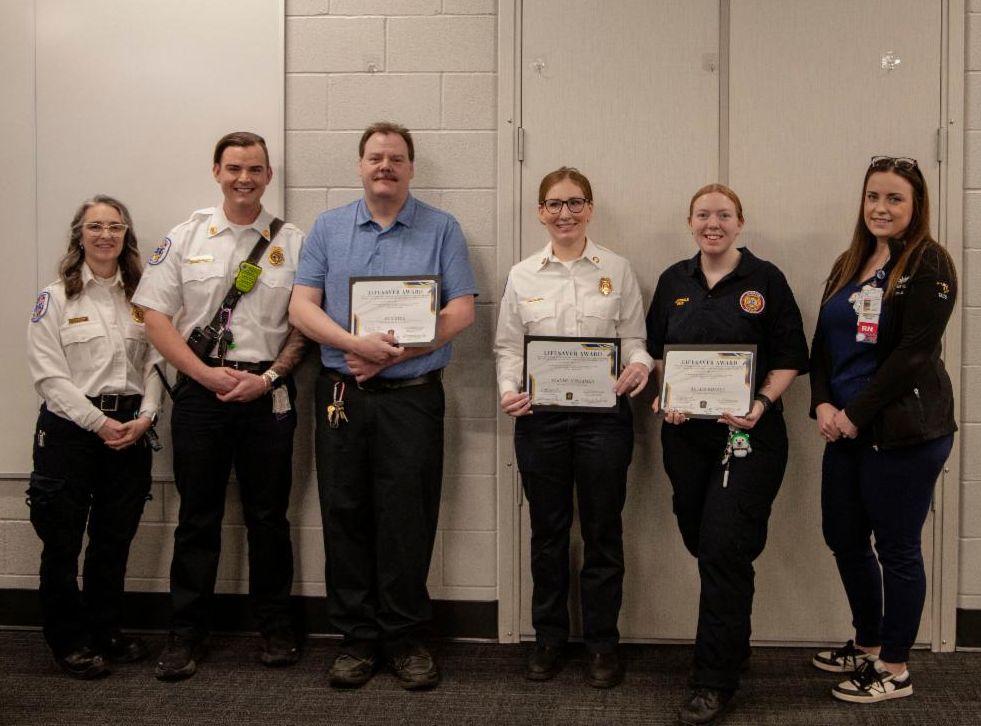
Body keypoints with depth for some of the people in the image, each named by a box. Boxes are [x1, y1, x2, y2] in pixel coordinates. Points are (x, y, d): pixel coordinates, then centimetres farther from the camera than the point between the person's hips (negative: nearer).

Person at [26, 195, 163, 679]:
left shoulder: (138, 298, 11)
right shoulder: (55, 298, -2)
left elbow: (152, 365, 7)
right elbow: (50, 376, -9)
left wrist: (144, 417, -8)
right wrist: (99, 423, -14)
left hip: (130, 429, 4)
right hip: (70, 429, -4)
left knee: (115, 539, 10)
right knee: (63, 540, 1)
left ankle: (105, 633, 24)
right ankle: (69, 642, 14)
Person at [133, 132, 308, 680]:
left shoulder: (292, 243, 5)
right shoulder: (185, 238, 7)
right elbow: (157, 317, 2)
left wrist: (269, 377, -10)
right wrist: (206, 374, -9)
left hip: (268, 392, 0)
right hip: (201, 389, 1)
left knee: (268, 514, 7)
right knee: (198, 515, 6)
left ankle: (276, 629, 20)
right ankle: (186, 634, 16)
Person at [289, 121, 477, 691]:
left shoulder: (442, 229, 4)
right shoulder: (328, 228, 9)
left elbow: (462, 311, -3)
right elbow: (302, 307, 2)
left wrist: (394, 355, -12)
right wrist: (357, 344, -15)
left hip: (413, 394, -2)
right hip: (342, 393, 2)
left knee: (408, 520, 1)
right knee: (345, 516, 5)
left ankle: (405, 637, 15)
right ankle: (358, 637, 17)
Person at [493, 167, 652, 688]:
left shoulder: (617, 270, 4)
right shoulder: (522, 276, 7)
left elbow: (634, 338, 5)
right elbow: (508, 346, 7)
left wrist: (638, 365, -17)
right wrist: (508, 388, -11)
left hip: (603, 414, -1)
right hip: (539, 414, 1)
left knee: (602, 530, 5)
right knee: (547, 529, 10)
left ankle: (602, 643, 18)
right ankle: (548, 639, 23)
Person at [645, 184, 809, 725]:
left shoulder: (765, 280, -2)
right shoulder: (674, 281, 9)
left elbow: (790, 357, -3)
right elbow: (657, 350, 16)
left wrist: (762, 405, -17)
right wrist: (665, 394, -2)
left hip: (747, 435, -4)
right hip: (685, 432, 4)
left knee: (724, 551, -8)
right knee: (701, 544, 10)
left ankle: (715, 682, 1)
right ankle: (732, 648, 32)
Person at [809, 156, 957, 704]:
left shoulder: (928, 263, -8)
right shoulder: (849, 265, 13)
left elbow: (914, 351, -15)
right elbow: (823, 343, 11)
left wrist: (856, 414, -15)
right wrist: (822, 404, -6)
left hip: (903, 429, -7)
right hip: (845, 429, 7)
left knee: (896, 548, 2)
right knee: (844, 539, 14)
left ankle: (895, 669, 16)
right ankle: (868, 646, 33)